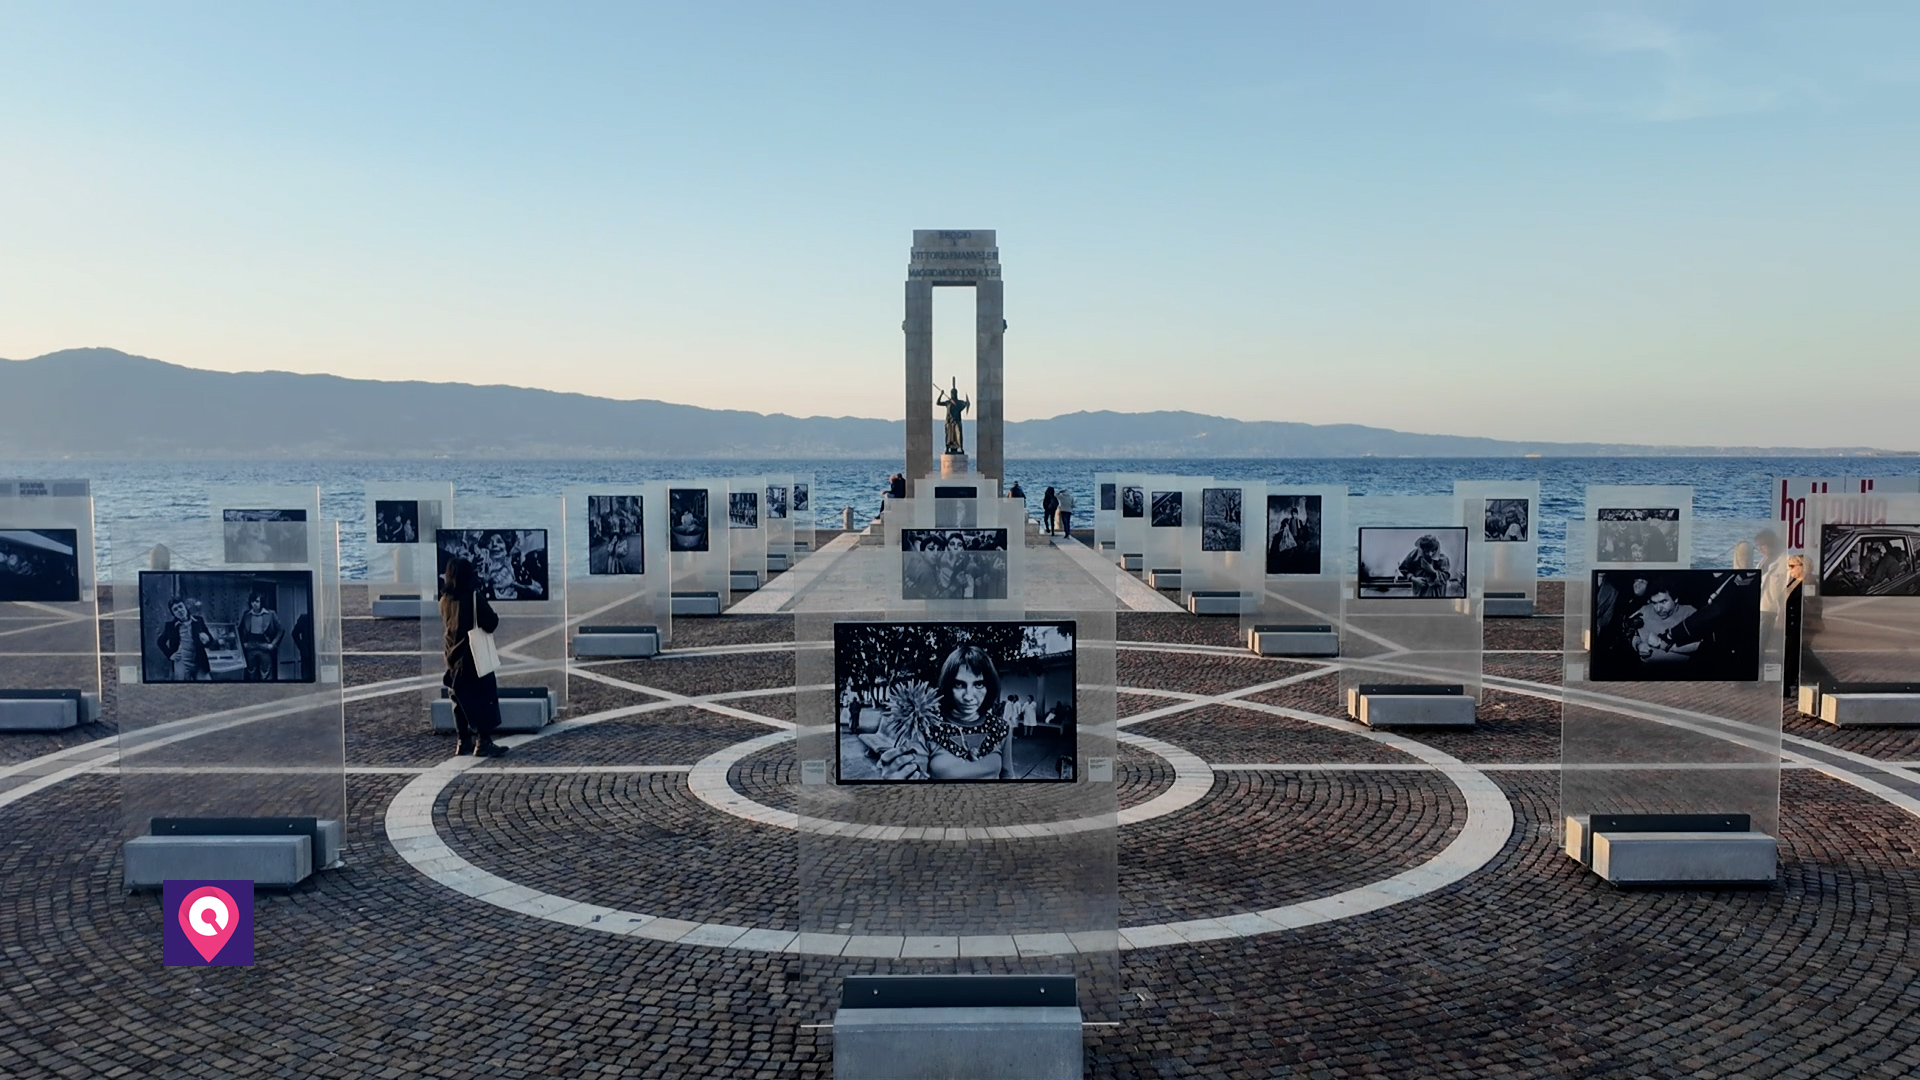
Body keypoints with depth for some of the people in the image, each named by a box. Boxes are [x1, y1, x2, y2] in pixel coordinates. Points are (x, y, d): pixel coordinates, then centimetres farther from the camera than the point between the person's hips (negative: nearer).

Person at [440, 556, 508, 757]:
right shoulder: (474, 597, -17)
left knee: (462, 701, 13)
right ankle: (484, 742, -1)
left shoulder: (445, 600, 1)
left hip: (454, 657, 6)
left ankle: (464, 742, 18)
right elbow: (491, 623, -17)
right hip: (475, 657, -6)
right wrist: (492, 617, 3)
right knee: (484, 698, 1)